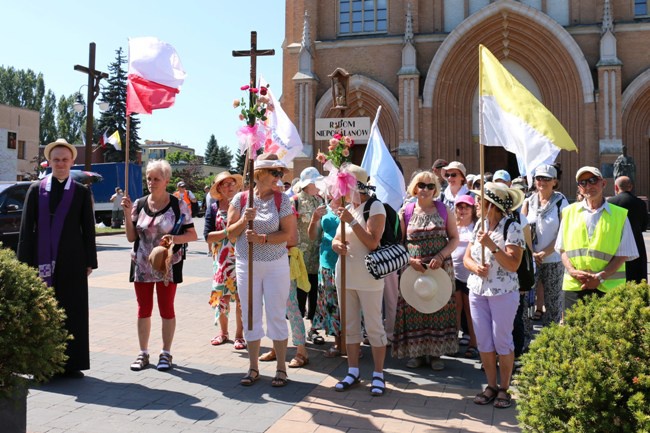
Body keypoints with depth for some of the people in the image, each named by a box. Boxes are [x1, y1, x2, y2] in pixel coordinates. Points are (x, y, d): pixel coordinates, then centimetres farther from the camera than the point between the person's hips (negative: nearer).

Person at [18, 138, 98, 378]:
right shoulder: (36, 189, 6)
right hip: (42, 261, 0)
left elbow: (88, 229, 4)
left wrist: (89, 261, 0)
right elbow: (26, 227, 4)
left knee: (73, 312, 5)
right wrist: (25, 262, -1)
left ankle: (71, 363, 14)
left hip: (72, 262, 0)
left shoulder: (81, 192, 5)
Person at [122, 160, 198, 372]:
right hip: (141, 265, 3)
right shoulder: (139, 204, 4)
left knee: (166, 309, 5)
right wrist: (128, 214, -8)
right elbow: (131, 237, 4)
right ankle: (143, 353, 23)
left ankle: (166, 353, 19)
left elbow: (192, 235, -5)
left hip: (168, 266, -3)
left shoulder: (178, 205, -5)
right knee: (143, 309, 10)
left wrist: (173, 238, -23)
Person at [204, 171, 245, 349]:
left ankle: (239, 335, 15)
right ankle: (223, 332, 27)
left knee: (241, 296, 1)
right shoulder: (213, 208, 3)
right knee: (222, 295, 8)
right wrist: (228, 231, -15)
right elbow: (208, 236, -5)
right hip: (222, 259, 1)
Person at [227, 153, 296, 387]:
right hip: (246, 265, 2)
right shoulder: (241, 198, 1)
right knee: (250, 316, 8)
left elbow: (288, 232, -9)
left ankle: (281, 368, 16)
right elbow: (231, 233, 3)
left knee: (276, 315, 2)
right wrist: (244, 220, -15)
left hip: (276, 265, -2)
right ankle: (253, 368, 22)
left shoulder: (282, 199, -3)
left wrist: (262, 238, -20)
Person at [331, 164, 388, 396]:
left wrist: (351, 221, -20)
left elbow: (372, 242, -18)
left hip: (367, 276, -7)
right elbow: (336, 239, 12)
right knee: (350, 325, 12)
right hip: (345, 274, 7)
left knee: (373, 325, 1)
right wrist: (337, 245, -11)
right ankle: (353, 371, 24)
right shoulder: (347, 208, 12)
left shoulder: (375, 207, -8)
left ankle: (378, 375, 12)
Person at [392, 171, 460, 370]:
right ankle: (416, 352, 17)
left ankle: (436, 353, 18)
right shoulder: (405, 212, 3)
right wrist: (410, 260, -12)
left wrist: (441, 256, -13)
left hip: (440, 268, 0)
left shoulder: (444, 210, 3)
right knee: (414, 309, 3)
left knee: (439, 308, 4)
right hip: (413, 269, 0)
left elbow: (454, 238, 2)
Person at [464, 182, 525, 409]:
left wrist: (491, 245, -24)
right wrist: (475, 267, -13)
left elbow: (513, 264, -18)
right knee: (483, 341, 10)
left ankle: (504, 389, 18)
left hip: (503, 292, -6)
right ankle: (491, 386, 23)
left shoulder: (512, 228, -11)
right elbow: (467, 257, 8)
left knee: (502, 341, 3)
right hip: (477, 290, 6)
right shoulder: (479, 225, 8)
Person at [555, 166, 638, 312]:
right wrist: (572, 271, -6)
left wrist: (600, 277, -11)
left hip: (608, 288, -1)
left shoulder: (619, 214, 5)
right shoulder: (569, 212, 12)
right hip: (573, 285, 2)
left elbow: (623, 254, 1)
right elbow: (562, 248, 11)